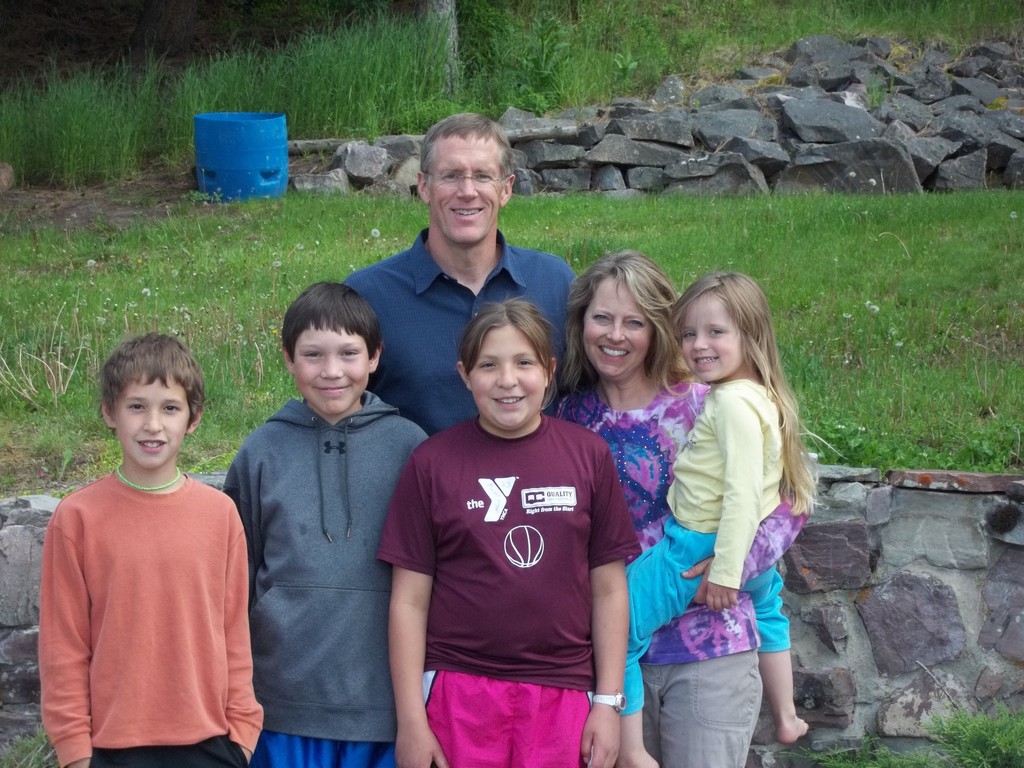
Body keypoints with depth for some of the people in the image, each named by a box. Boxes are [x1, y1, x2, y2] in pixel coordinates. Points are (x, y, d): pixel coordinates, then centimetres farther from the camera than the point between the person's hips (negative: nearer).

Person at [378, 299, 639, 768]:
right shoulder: (432, 463, 0)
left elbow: (608, 589, 6)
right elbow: (410, 600, 1)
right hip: (459, 692, -1)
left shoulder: (588, 455, 3)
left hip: (561, 694, 1)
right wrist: (411, 721, -2)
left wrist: (609, 702, 3)